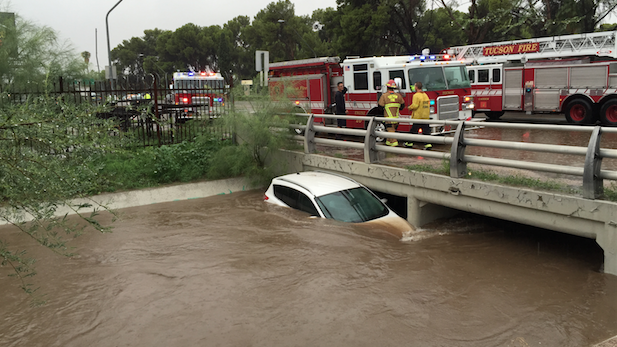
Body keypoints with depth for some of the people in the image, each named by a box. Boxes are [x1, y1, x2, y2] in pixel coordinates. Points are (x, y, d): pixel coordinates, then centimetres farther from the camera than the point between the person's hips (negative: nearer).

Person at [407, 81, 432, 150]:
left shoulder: (416, 95, -14)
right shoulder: (425, 95, 13)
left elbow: (414, 105, -19)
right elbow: (428, 105, 17)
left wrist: (410, 108, 0)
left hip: (418, 116, -7)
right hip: (426, 116, 7)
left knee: (414, 130, 5)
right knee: (426, 130, 3)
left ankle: (410, 143, 17)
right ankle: (428, 144, -5)